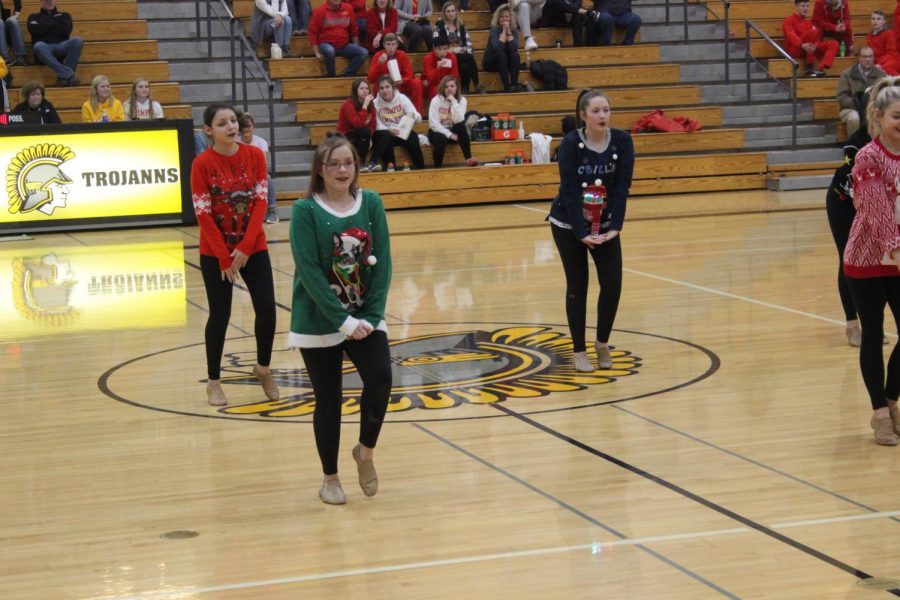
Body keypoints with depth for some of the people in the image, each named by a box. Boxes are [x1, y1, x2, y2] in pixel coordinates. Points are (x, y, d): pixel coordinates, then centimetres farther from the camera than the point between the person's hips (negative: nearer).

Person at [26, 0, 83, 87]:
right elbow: (34, 30, 0)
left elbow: (66, 30, 3)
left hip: (61, 46, 1)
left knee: (77, 40, -31)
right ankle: (68, 75, -45)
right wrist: (53, 24, 6)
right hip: (45, 47, -1)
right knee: (38, 46, -39)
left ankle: (64, 76, -36)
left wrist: (42, 28, 5)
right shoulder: (34, 17, 24)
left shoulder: (63, 15, 25)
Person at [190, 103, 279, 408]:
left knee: (267, 309, -4)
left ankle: (263, 367, 20)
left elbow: (260, 202, -5)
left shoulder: (254, 155, -3)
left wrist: (245, 247, -13)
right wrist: (224, 258, -13)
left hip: (253, 248, 2)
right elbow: (203, 214, -11)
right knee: (220, 315, 2)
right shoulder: (202, 164, -11)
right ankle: (213, 382, 17)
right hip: (215, 252, -2)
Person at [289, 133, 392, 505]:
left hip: (365, 317, 2)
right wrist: (343, 320, -19)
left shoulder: (371, 204, 0)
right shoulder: (305, 211, -9)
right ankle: (330, 478, 22)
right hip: (319, 322, -2)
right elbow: (309, 270, -15)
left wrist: (370, 316, -11)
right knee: (328, 400, 3)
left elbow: (382, 264, -1)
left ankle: (366, 451, 7)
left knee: (380, 379, -18)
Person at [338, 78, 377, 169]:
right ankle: (360, 163, -24)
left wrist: (369, 138, -17)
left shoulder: (370, 104, 1)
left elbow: (372, 123, -1)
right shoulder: (348, 104, -19)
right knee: (365, 131, -32)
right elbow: (358, 124, -31)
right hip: (345, 138, -7)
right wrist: (365, 105, -30)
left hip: (360, 137, 7)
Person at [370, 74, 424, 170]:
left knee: (413, 139, -29)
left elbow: (419, 118, -7)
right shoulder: (376, 103, -4)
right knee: (386, 137, -34)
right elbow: (377, 125, -6)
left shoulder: (402, 98, -3)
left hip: (403, 133, 1)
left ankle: (421, 169, -21)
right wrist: (388, 130, -25)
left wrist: (413, 115, -30)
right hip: (385, 134, -1)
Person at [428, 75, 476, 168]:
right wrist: (449, 134, -25)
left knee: (461, 125, -29)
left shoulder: (461, 100, -5)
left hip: (453, 131, 2)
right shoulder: (436, 100, -11)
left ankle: (468, 159, -30)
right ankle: (437, 167, -21)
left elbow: (458, 120, -21)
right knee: (441, 138, -36)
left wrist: (453, 102, -25)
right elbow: (433, 124, -17)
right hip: (437, 131, -2)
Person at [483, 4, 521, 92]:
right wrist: (504, 31, -25)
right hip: (491, 62, -3)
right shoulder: (494, 29, -16)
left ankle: (514, 85, -32)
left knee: (515, 55, -26)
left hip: (507, 62, 3)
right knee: (501, 54, -33)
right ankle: (507, 86, -36)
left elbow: (514, 48, -21)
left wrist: (508, 31, -21)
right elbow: (497, 47, -32)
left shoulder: (514, 30, -5)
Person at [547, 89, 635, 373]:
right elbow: (570, 190, -22)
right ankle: (579, 351, 10)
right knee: (577, 285, -1)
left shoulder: (622, 141, -12)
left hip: (604, 222, 3)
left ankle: (602, 343, 13)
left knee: (612, 282, -6)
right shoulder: (570, 143, -20)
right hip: (568, 224, -3)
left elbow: (622, 186, -14)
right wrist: (582, 233, -27)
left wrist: (615, 227, -22)